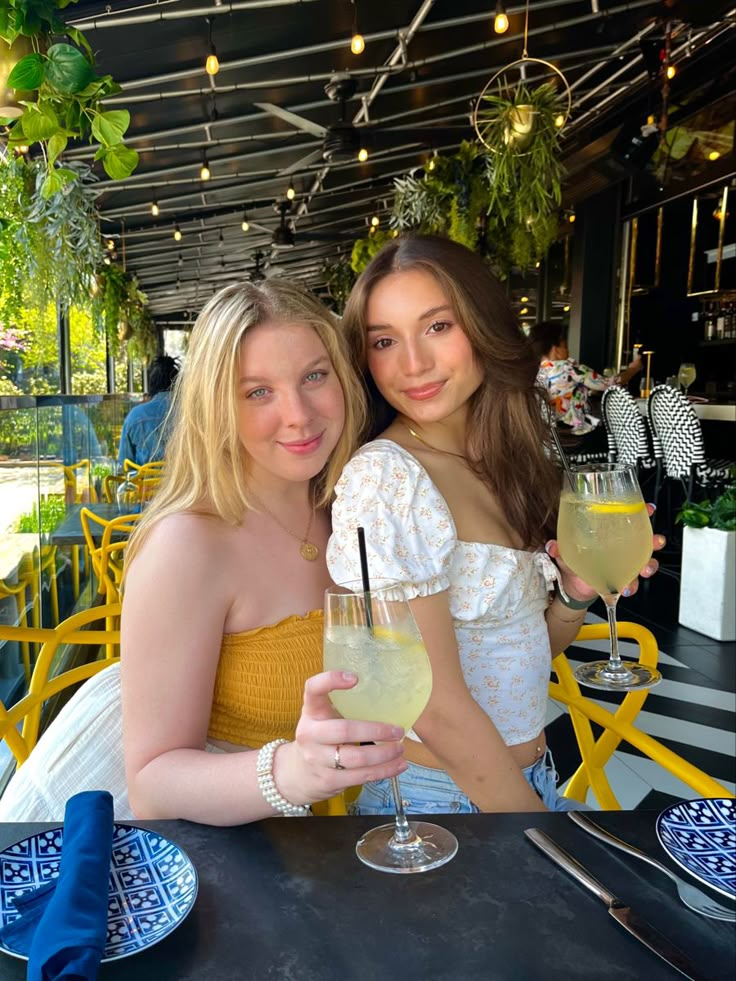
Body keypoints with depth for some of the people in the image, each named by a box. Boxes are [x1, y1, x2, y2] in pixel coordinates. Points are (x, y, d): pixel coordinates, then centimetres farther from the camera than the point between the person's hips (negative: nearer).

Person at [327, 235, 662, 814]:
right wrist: (532, 815, -11)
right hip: (442, 794, -6)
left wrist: (576, 591, -11)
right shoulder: (383, 481, -23)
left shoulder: (511, 461, 0)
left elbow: (526, 647, 7)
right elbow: (439, 711, -21)